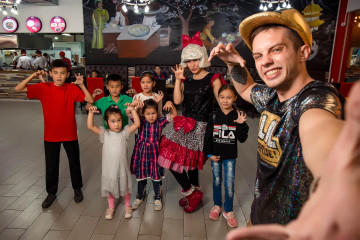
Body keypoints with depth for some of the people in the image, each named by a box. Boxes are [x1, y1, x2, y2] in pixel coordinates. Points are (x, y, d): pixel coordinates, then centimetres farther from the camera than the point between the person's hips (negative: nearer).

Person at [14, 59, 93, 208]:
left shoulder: (72, 89, -8)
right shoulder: (43, 88, -7)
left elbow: (90, 100, -14)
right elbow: (18, 89, -10)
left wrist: (81, 85, -23)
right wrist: (33, 76, -21)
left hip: (70, 134, 0)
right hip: (51, 135, 1)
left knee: (74, 163, 14)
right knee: (51, 165, 14)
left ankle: (77, 189, 36)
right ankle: (51, 193, 35)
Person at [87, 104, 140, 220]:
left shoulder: (124, 132, -6)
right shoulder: (104, 134, -5)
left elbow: (137, 124, -13)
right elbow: (90, 126, -13)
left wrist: (132, 110, -17)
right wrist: (91, 113, -22)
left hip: (122, 169, 0)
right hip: (109, 169, 1)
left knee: (125, 188, 16)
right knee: (110, 189, 19)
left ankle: (127, 206, 41)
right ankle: (111, 207, 43)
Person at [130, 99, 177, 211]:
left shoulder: (160, 122, -7)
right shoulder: (141, 121, -6)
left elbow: (174, 115, -12)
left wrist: (170, 104, -28)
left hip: (154, 153, 0)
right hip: (141, 152, 1)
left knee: (156, 176, 13)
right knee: (141, 176, 17)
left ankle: (157, 198, 34)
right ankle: (139, 197, 39)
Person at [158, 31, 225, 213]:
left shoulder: (212, 79, -1)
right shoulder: (186, 81, 14)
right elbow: (177, 100, -1)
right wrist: (178, 80, -2)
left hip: (200, 126, -5)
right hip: (184, 124, 5)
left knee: (191, 160, -4)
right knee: (189, 160, 7)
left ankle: (191, 192, 20)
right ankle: (194, 193, 27)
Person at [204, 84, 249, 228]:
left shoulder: (237, 116, -7)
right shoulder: (214, 116, -6)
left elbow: (242, 139, -8)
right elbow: (208, 136, -1)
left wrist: (241, 125, -23)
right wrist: (209, 154, -5)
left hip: (230, 156, -1)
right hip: (215, 155, 1)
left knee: (229, 184, 4)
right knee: (216, 181, 16)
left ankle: (228, 211, 24)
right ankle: (217, 206, 36)